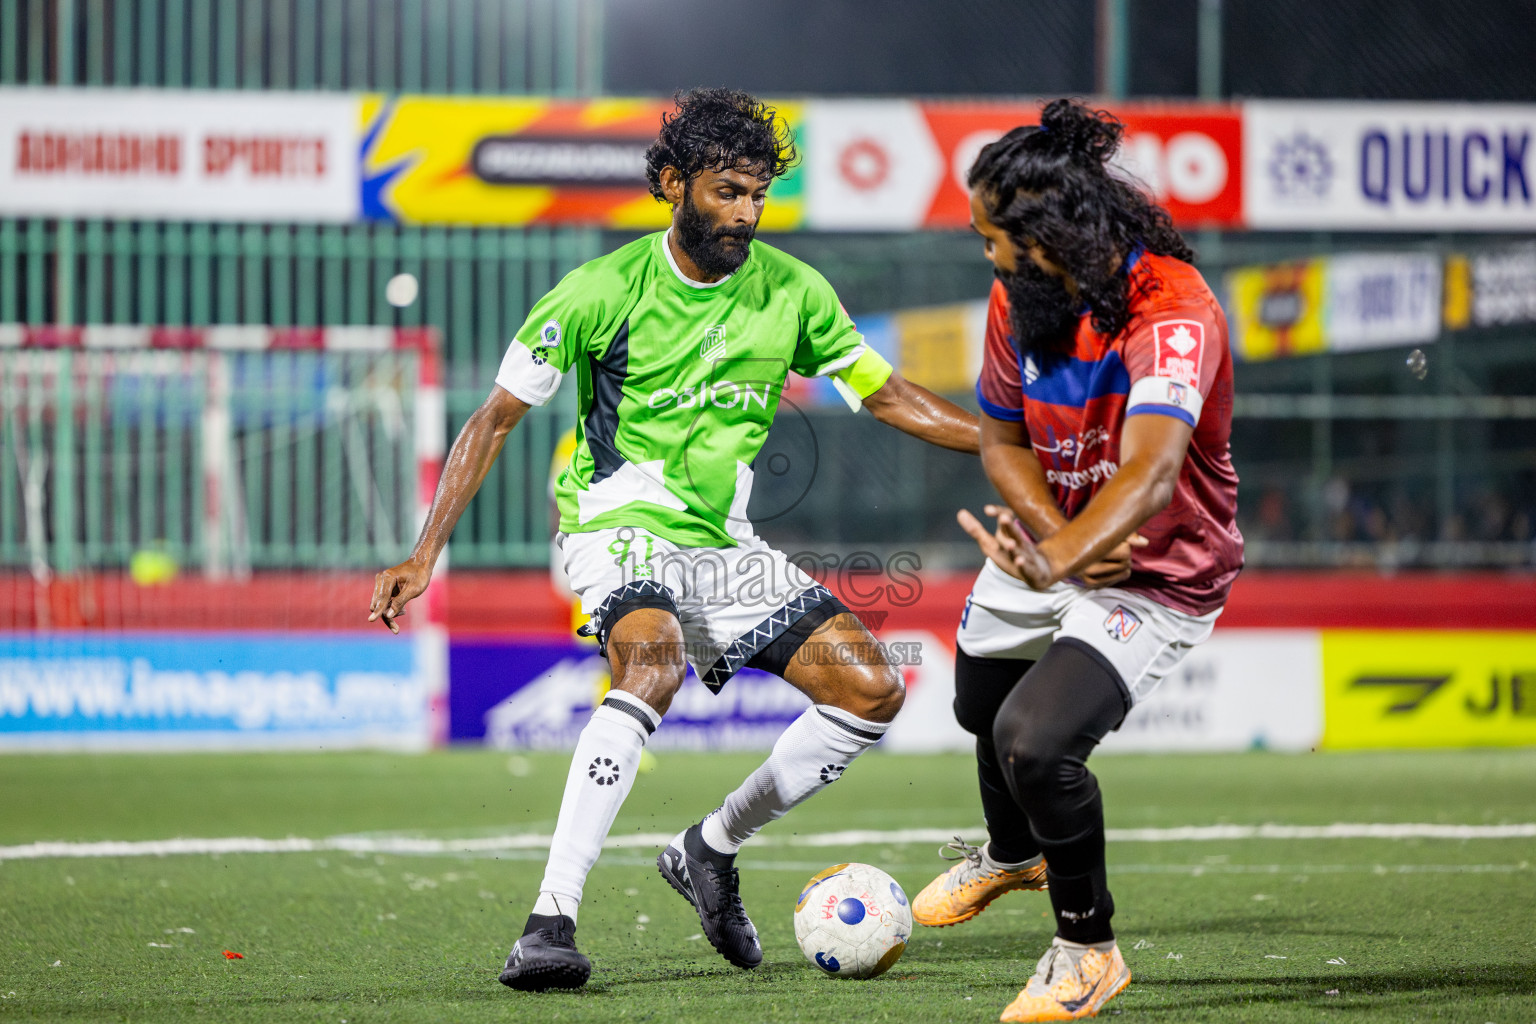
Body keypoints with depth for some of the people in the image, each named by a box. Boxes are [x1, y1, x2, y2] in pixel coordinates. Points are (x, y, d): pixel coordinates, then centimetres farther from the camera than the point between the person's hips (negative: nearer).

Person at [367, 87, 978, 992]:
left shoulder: (793, 291, 0)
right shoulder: (603, 291, -12)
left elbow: (888, 396, 11)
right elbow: (497, 418, -6)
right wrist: (423, 558, -12)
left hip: (725, 545, 6)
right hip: (620, 526, -6)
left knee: (873, 689, -6)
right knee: (654, 662, -36)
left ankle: (711, 851, 13)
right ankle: (551, 921, -39)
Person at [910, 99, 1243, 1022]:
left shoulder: (1172, 313, -33)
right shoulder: (1019, 297, -10)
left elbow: (1150, 473, -47)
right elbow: (1004, 442, 2)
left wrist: (1058, 560, -64)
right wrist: (1052, 534, -18)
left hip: (1156, 579, -7)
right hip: (1053, 543, 8)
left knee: (1036, 739, -25)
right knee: (983, 709, 27)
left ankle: (1089, 948, 0)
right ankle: (1012, 853, 64)